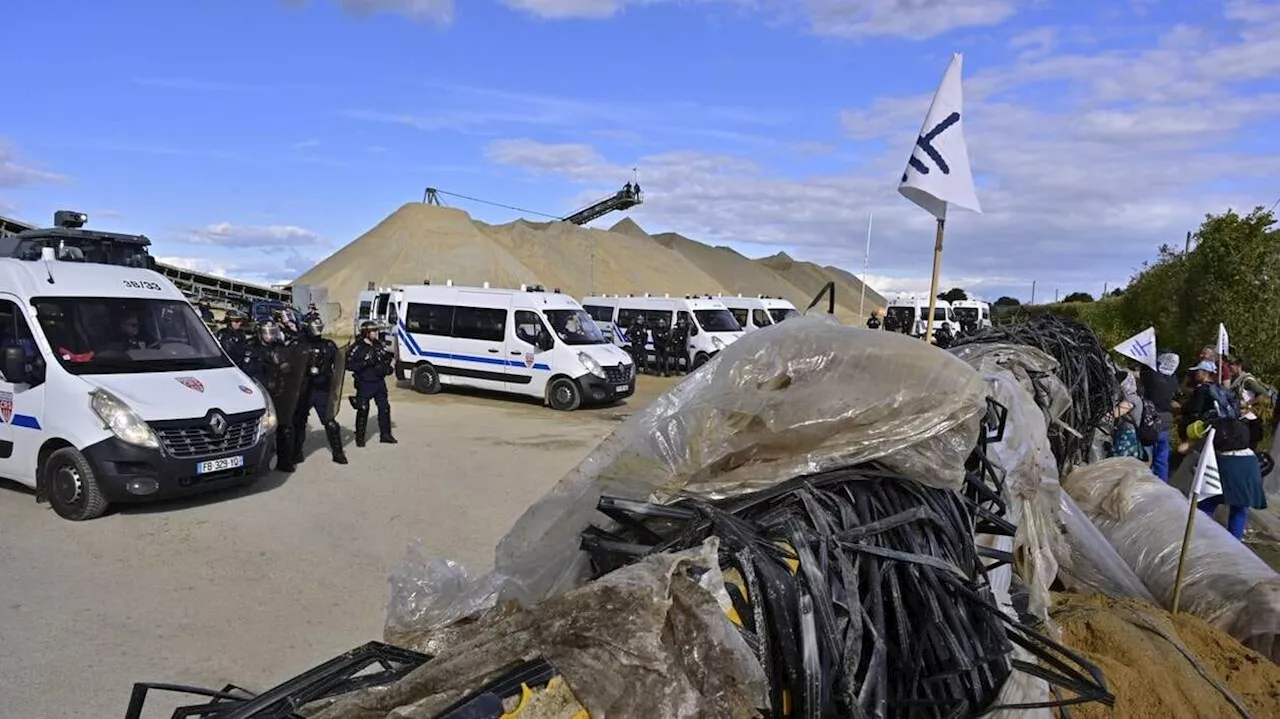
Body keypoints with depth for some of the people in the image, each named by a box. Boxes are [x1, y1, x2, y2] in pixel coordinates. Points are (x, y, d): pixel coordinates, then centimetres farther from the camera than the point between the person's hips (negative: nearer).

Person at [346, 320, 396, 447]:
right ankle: (360, 437, 11)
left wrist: (387, 360, 2)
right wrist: (365, 363, -25)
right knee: (363, 410, -2)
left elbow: (385, 359, 24)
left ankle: (385, 434, 22)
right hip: (365, 384, -6)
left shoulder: (379, 345, 9)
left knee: (384, 407, 10)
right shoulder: (357, 347, -12)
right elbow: (348, 364, -16)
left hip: (379, 382, 6)